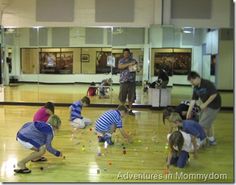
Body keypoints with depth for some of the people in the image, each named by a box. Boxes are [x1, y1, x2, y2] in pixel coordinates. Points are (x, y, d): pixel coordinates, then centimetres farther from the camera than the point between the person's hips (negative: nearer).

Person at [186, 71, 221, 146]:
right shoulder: (196, 88, 1)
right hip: (206, 105, 9)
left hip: (214, 105, -9)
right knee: (207, 123, 18)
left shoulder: (207, 84, -23)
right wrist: (189, 112, 0)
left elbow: (214, 94, -27)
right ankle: (211, 140, 32)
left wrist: (205, 104, -22)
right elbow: (193, 99, 2)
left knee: (203, 124, -7)